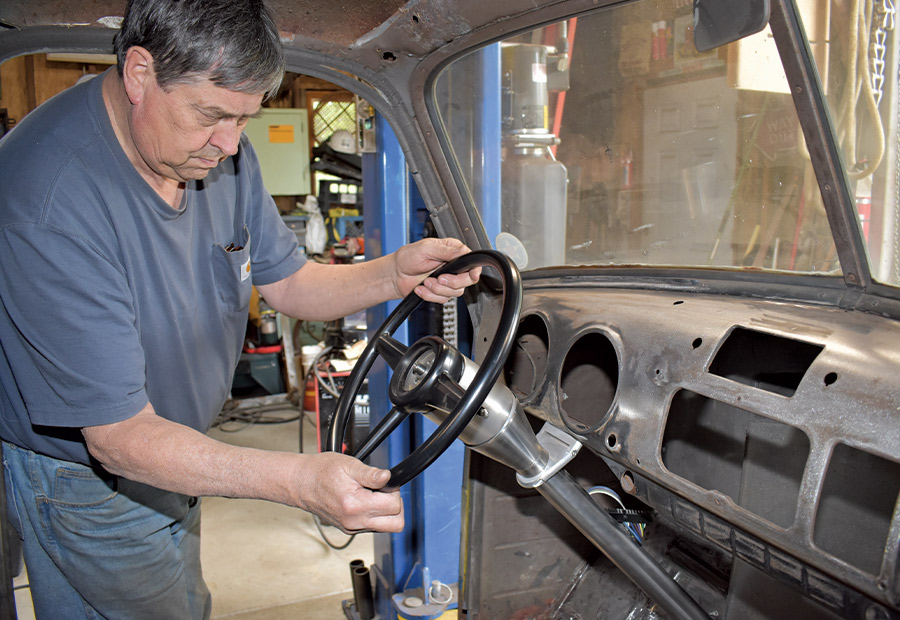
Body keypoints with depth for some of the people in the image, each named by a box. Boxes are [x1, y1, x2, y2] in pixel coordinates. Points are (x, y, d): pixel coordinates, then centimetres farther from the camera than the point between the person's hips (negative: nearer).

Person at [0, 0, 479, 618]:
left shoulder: (216, 148, -12)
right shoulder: (53, 204, -37)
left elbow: (287, 282, -2)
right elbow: (121, 438, -36)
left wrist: (396, 274, -21)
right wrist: (300, 481, -47)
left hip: (178, 450, 7)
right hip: (86, 483, -7)